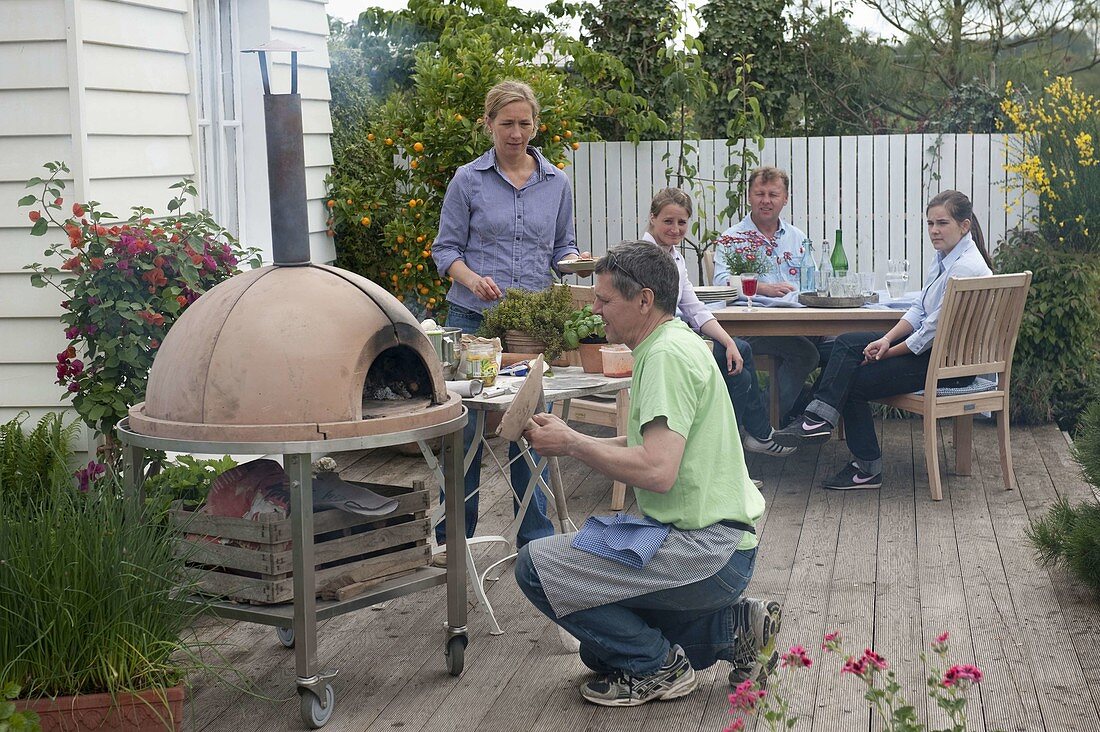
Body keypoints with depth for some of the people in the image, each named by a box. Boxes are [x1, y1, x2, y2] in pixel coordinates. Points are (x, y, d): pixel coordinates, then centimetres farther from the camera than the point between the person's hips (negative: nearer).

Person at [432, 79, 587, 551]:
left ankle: (535, 534, 17)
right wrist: (473, 279, -18)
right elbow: (445, 248, 1)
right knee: (466, 426, 2)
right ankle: (453, 534, 15)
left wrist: (573, 261, -6)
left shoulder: (556, 183, 10)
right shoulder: (468, 181, 2)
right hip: (474, 318, -2)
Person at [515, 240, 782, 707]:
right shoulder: (672, 343, 14)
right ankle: (734, 627, 17)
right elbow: (646, 445, 19)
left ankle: (657, 666, -3)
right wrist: (562, 435, 8)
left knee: (536, 565, -15)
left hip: (703, 553, -11)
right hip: (719, 547, 11)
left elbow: (657, 471, -29)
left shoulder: (667, 354, -19)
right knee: (601, 650, 22)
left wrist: (571, 444, -17)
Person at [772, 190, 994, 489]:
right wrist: (887, 339, -7)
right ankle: (819, 416, -7)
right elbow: (920, 309, 10)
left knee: (855, 382, -8)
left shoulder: (966, 269, -22)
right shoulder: (944, 257, 9)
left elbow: (935, 330, -22)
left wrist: (888, 352, -13)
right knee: (846, 343, -3)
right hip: (932, 346, 10)